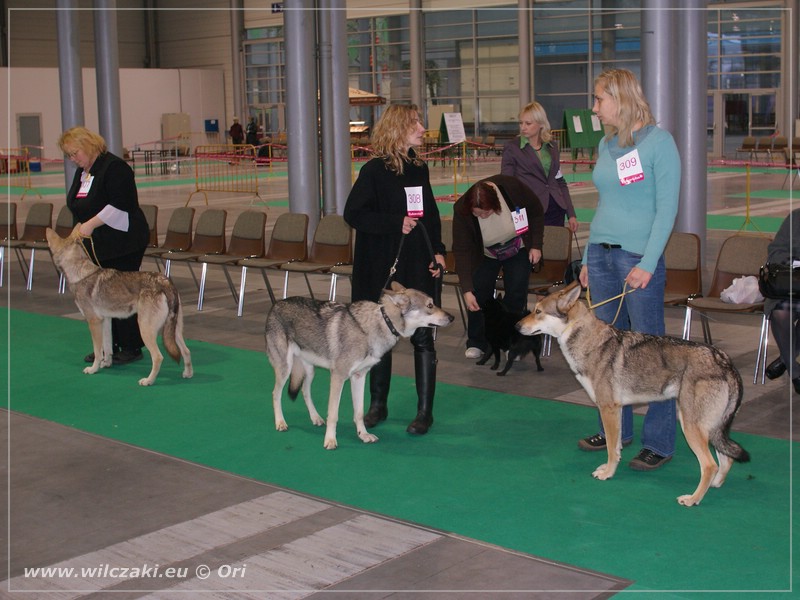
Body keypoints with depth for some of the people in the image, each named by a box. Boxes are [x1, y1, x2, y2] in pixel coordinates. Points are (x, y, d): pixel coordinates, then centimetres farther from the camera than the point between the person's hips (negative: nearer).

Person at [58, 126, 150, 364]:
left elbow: (119, 205, -22)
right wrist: (80, 230, 12)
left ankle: (131, 347, 2)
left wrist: (91, 224, -22)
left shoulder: (114, 167, -14)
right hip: (95, 246, 9)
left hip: (121, 244, -9)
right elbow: (78, 207, 24)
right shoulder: (82, 172, 15)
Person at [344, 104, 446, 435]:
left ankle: (425, 410, 9)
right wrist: (396, 223, -18)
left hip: (420, 267, 4)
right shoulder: (374, 171, -8)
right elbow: (354, 214, -12)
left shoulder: (419, 168, 9)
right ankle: (378, 404, 24)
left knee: (422, 338, 2)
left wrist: (438, 251, 3)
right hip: (383, 268, -4)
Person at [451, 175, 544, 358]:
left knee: (516, 294, -7)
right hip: (485, 255, 0)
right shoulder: (461, 210, -32)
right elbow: (462, 251, -29)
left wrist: (536, 245, -13)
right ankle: (476, 343, 7)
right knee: (478, 293, -8)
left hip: (519, 250, 0)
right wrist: (467, 290, -34)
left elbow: (536, 212, -13)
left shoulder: (512, 187, -33)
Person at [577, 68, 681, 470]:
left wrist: (648, 264, -18)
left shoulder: (658, 142, -8)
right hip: (601, 254, 7)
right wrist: (587, 258, 15)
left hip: (639, 256, -7)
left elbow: (667, 208, -12)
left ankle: (659, 442, 6)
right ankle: (616, 430, 24)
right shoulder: (606, 144, 13)